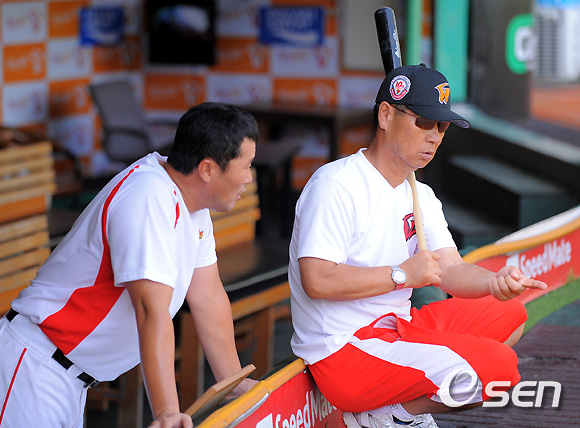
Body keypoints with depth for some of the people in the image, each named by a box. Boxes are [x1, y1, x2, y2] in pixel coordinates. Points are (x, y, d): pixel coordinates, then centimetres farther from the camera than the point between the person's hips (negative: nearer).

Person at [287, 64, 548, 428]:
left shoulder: (421, 197, 14)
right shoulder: (335, 185, -14)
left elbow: (451, 270, 3)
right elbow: (317, 281, -24)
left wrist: (495, 282, -19)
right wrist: (403, 275, -19)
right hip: (343, 352, -10)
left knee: (509, 314, 16)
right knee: (499, 365, -19)